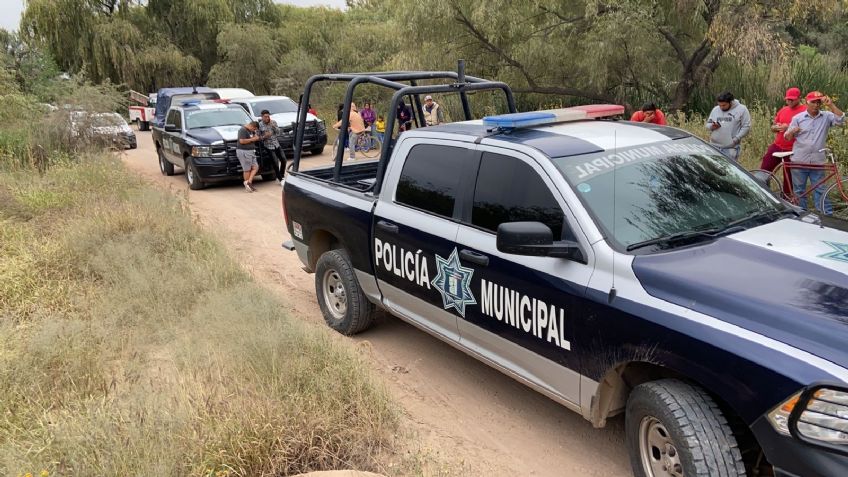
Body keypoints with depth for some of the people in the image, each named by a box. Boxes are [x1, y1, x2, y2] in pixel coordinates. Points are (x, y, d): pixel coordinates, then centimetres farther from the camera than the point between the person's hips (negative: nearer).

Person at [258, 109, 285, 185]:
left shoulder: (273, 122, 3)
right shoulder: (260, 125, -7)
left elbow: (278, 133, -1)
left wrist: (273, 126, -14)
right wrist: (264, 137, -23)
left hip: (276, 144, 4)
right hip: (268, 146, -4)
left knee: (283, 159, 1)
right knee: (275, 163, -9)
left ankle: (282, 175, 21)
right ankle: (280, 179, 5)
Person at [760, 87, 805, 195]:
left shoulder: (805, 111, -7)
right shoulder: (783, 110, 12)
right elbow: (773, 126, 18)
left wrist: (789, 127, -24)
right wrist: (776, 127, -5)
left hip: (792, 150, -5)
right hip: (777, 146, 5)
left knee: (788, 176, 5)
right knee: (764, 169, 1)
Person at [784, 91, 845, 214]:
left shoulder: (826, 116, 4)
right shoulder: (797, 118, 2)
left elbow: (841, 120, -13)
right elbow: (787, 137, 3)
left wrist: (831, 105, -18)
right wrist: (792, 132, -20)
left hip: (817, 162, 0)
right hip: (799, 161, 0)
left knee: (820, 190, 3)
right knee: (799, 190, 8)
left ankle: (827, 215, 6)